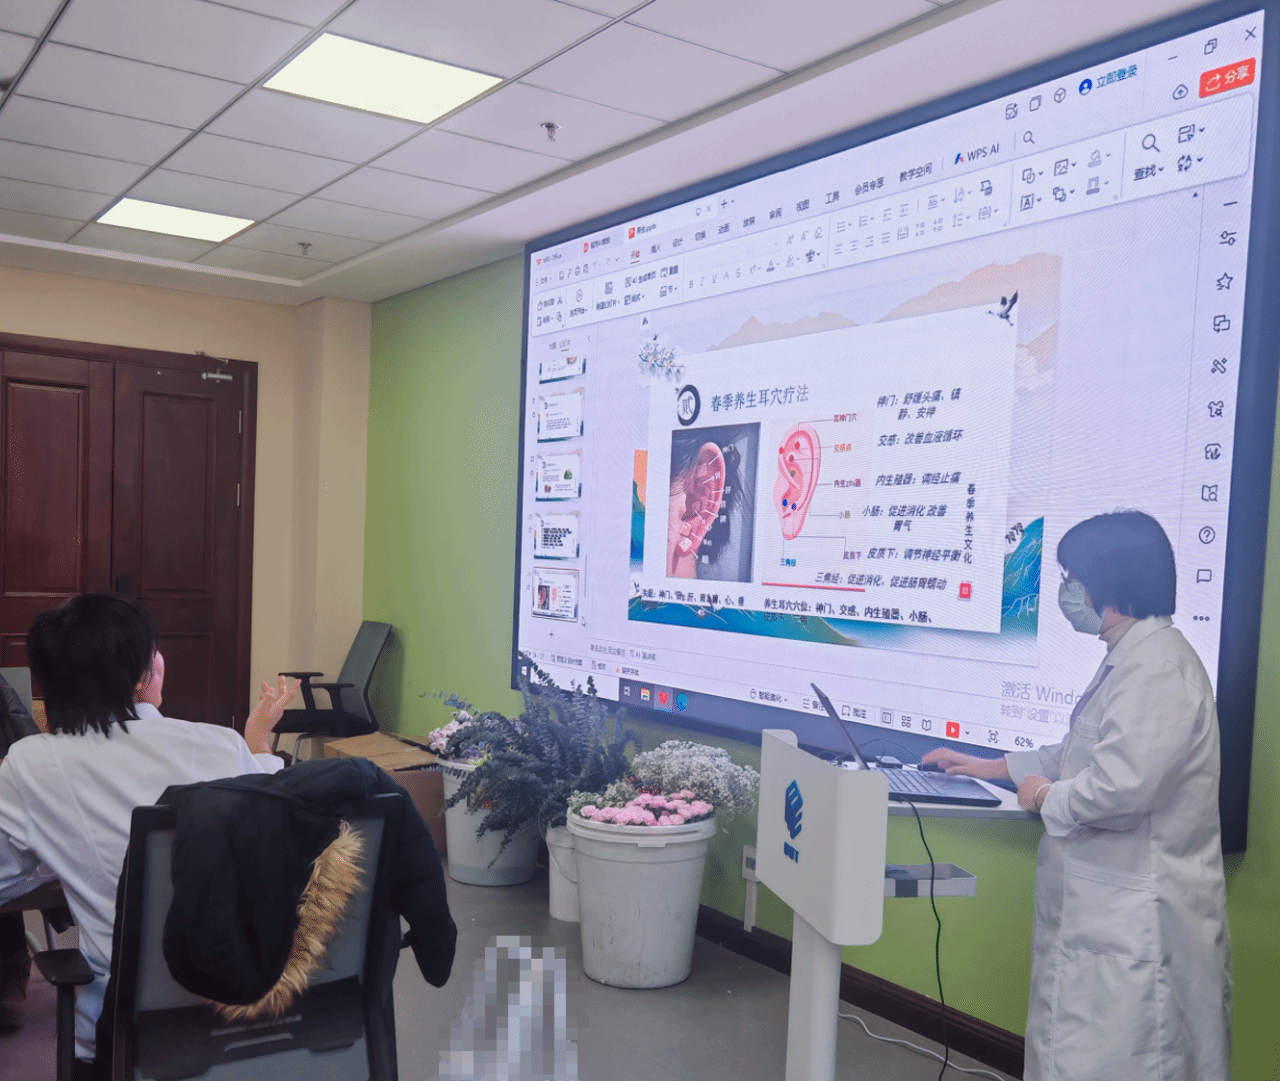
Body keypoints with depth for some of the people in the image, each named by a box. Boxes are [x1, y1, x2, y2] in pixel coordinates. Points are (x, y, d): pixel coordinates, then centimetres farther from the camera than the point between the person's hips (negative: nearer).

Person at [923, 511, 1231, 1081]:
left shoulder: (1157, 666, -21)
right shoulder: (1130, 659, 14)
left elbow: (1121, 788, -30)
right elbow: (1086, 752, 26)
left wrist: (1047, 798, -11)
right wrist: (990, 766, 25)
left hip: (1133, 920, -10)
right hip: (1106, 906, 10)